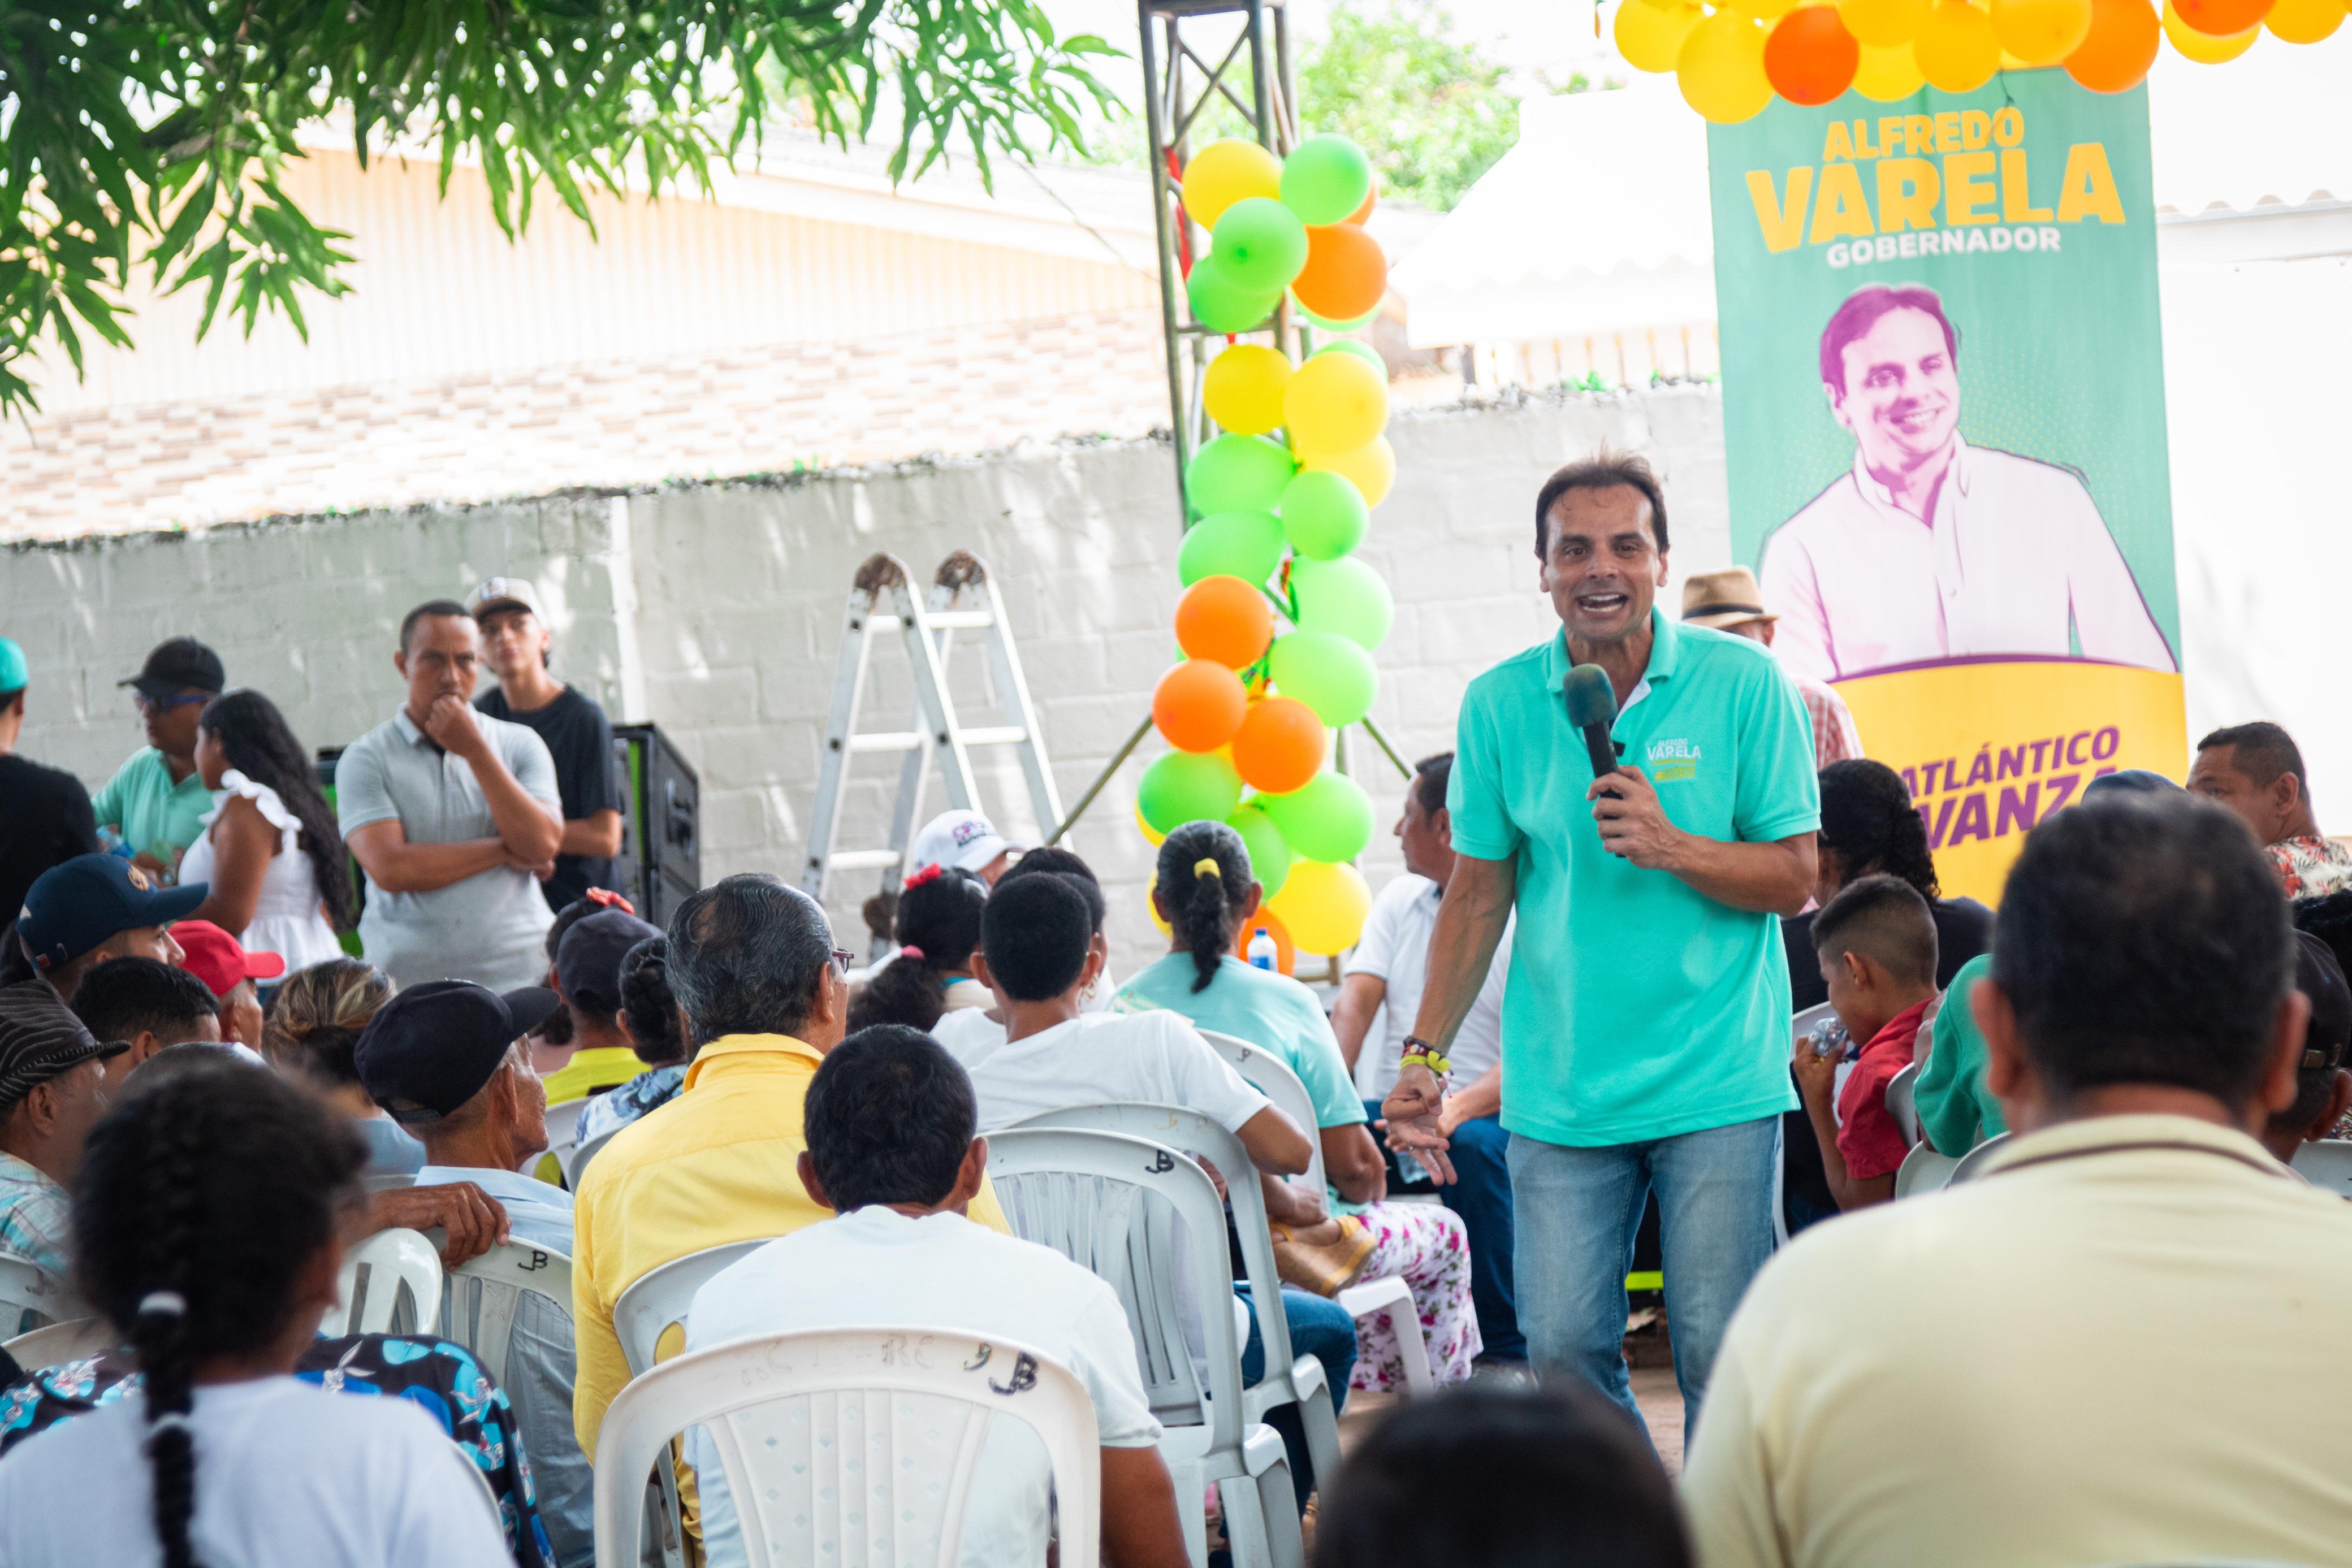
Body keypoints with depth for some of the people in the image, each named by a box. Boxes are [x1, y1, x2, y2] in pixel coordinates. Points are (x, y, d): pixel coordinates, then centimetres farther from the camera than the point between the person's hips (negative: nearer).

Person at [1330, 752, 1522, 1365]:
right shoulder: (1399, 901, 15)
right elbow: (1355, 1003, 3)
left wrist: (1460, 1107, -35)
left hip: (1484, 1116, -5)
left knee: (1474, 1144, -39)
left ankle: (1509, 1350, -26)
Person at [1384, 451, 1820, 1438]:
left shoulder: (1744, 683, -3)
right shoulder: (1498, 706, 4)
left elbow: (1795, 877, -2)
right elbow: (1478, 892, 10)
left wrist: (1669, 846, -18)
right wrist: (1424, 1055, 5)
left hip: (1718, 1082, -2)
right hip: (1560, 1088, 2)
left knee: (1721, 1353, 0)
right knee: (1562, 1349, 1)